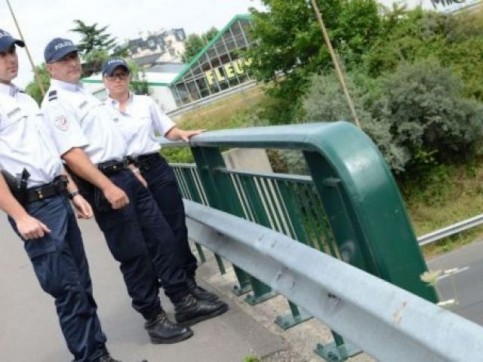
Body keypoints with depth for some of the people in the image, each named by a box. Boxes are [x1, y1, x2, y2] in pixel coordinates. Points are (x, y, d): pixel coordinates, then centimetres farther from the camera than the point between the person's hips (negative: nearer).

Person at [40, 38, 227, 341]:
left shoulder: (83, 92, 18)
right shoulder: (56, 103, -12)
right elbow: (72, 154, -22)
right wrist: (107, 187, -27)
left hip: (125, 174, 9)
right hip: (103, 183, -9)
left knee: (161, 239, 9)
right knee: (133, 254, -2)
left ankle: (184, 302, 18)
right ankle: (154, 319, 11)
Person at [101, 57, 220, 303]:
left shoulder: (145, 102, 10)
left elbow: (168, 130, 11)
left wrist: (183, 134, -10)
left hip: (156, 168, 2)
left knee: (176, 225, -1)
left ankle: (188, 280, 9)